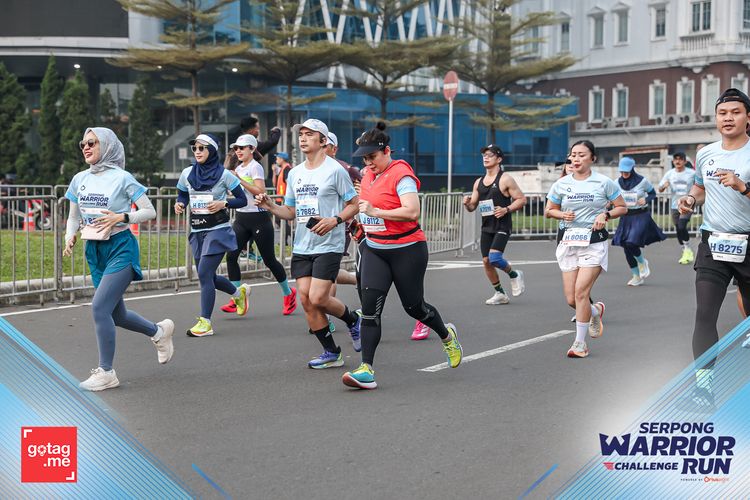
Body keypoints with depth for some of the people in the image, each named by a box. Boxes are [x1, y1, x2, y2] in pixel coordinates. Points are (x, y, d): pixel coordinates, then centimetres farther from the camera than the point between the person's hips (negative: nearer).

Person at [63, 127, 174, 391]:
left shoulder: (121, 178, -9)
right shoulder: (79, 180, 7)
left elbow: (150, 211, -6)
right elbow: (73, 217, 16)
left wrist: (121, 217, -20)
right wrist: (70, 237, -3)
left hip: (120, 247, -7)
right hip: (94, 250, 7)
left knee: (99, 307, -17)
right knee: (116, 315, 12)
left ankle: (106, 372, -6)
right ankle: (159, 331, 39)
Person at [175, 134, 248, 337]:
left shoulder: (224, 175, -7)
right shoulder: (187, 174, 5)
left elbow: (243, 200, -2)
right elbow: (182, 196, 17)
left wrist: (223, 203, -18)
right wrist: (180, 204, -5)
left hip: (217, 230, -6)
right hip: (197, 231, 6)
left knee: (204, 273, -15)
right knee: (208, 277, 12)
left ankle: (205, 322, -9)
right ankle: (239, 293, 41)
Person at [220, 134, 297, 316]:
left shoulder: (255, 167, -9)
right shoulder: (238, 169, 14)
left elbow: (261, 191, -22)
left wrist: (239, 180, -21)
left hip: (258, 218, -7)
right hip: (241, 218, 7)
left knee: (269, 259, 1)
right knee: (231, 256, -8)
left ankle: (288, 294, 21)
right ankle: (237, 299, -4)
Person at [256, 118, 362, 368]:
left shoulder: (335, 170, -6)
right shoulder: (295, 173, 13)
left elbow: (354, 204, -4)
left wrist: (335, 220, -19)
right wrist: (270, 206, 1)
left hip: (328, 246, -6)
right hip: (301, 247, 6)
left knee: (318, 298, -14)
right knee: (306, 300, 0)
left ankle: (352, 319, 17)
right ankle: (331, 353, 12)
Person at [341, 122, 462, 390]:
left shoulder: (401, 175, -15)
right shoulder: (368, 174, 9)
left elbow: (412, 212, -27)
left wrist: (375, 212, -28)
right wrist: (362, 222, 14)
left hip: (407, 250, -6)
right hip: (374, 249, 6)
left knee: (413, 306, 7)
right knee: (370, 307, -10)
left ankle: (447, 335, 39)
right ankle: (366, 369, -14)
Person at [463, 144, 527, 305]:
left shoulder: (505, 180, -6)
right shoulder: (478, 183, 12)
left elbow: (522, 199, -6)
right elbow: (472, 207, 16)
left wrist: (506, 209, -19)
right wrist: (467, 203, -7)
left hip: (502, 226, -7)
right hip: (486, 227, 7)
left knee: (494, 258, -20)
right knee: (486, 261, 4)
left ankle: (514, 275, 9)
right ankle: (500, 294, 18)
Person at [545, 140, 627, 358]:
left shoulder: (603, 182, -2)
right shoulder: (561, 184, 5)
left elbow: (622, 207, 7)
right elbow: (549, 210, 16)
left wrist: (605, 214, -11)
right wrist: (563, 214, -4)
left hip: (594, 242, -4)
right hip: (569, 242, 4)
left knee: (581, 291, -16)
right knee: (571, 299, 2)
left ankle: (580, 343, -5)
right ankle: (595, 311, 37)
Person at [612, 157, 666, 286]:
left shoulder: (642, 181, -8)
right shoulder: (618, 182, 3)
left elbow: (653, 193, 5)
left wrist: (646, 199, -15)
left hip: (641, 216, -5)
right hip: (626, 217, 5)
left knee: (631, 243, -21)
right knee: (627, 248, 2)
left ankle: (642, 262, 12)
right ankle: (636, 277, 17)